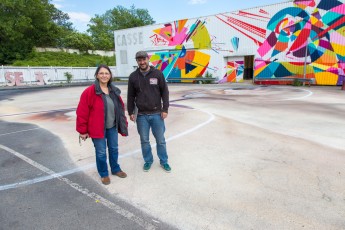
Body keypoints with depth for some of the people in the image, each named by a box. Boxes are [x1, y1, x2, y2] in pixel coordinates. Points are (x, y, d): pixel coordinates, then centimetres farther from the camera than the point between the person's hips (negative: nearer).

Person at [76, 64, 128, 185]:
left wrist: (123, 123, 11)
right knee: (101, 152, 6)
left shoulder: (114, 91, 3)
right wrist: (83, 131, -11)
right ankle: (103, 174, 28)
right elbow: (82, 113, -13)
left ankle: (115, 169, 38)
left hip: (112, 127, 5)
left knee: (114, 149, 17)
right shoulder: (90, 91, -15)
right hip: (97, 129, -5)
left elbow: (120, 108, 11)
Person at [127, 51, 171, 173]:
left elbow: (164, 92, 0)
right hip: (141, 115, 1)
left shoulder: (157, 73, -2)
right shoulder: (133, 76, 1)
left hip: (157, 114, -1)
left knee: (160, 140, 9)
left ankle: (163, 161, 27)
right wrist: (131, 112, 4)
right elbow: (130, 96, 6)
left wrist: (165, 109, -4)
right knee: (144, 140, 12)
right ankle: (148, 160, 31)